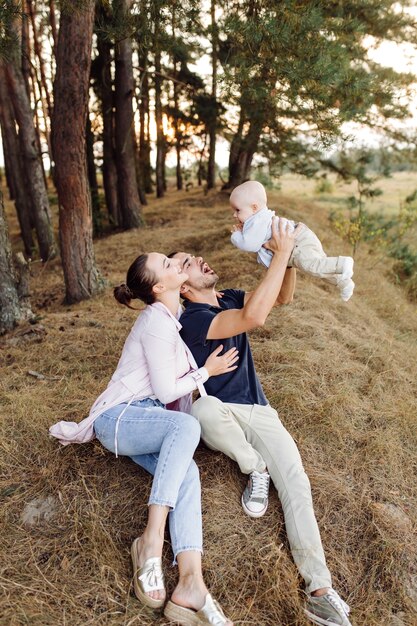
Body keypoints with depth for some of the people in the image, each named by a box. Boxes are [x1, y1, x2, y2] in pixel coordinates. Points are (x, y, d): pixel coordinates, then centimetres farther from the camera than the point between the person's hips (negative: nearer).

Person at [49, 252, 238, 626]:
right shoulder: (157, 323, -15)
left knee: (187, 471, -23)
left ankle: (190, 584, -36)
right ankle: (152, 539, -32)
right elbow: (166, 391, -15)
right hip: (121, 418, -7)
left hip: (145, 421, 7)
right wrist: (207, 372, -2)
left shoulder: (169, 314, 12)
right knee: (187, 425, -37)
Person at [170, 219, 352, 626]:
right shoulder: (191, 319, -18)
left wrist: (289, 256, -15)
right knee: (205, 408, -41)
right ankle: (255, 469, -13)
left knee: (295, 482, -15)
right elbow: (253, 317, -34)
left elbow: (282, 297, 4)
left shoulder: (227, 300, 7)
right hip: (221, 414, -5)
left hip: (258, 411, 5)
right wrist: (281, 252, -29)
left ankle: (320, 590, -14)